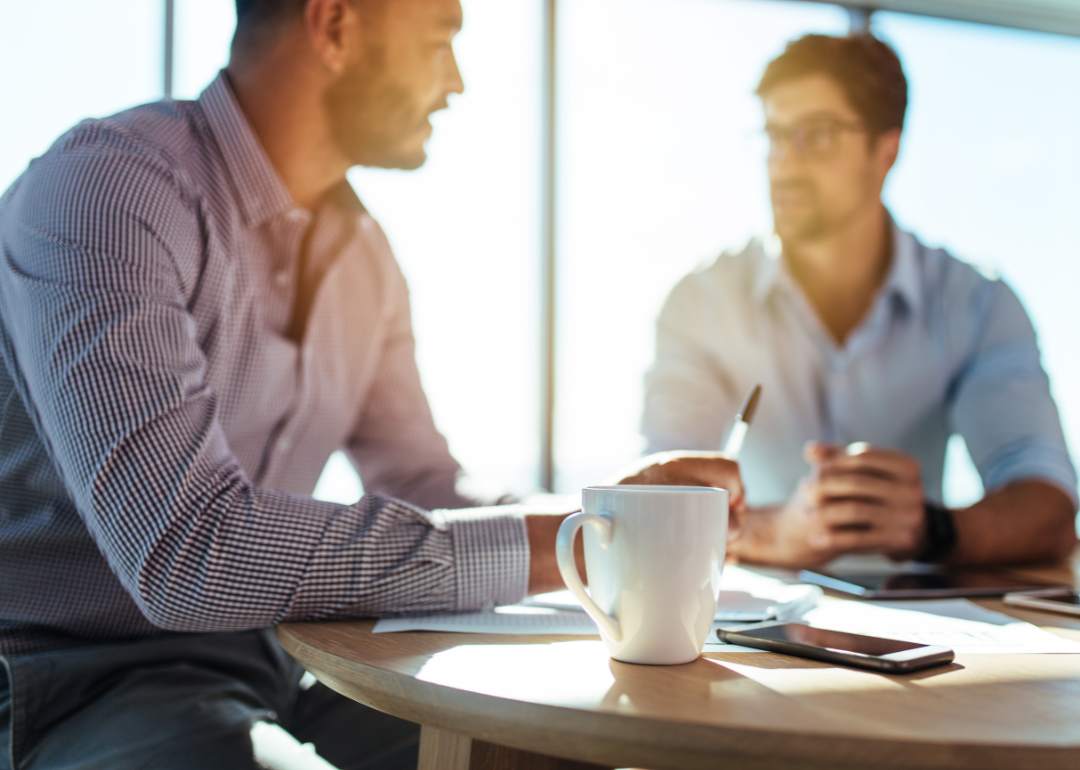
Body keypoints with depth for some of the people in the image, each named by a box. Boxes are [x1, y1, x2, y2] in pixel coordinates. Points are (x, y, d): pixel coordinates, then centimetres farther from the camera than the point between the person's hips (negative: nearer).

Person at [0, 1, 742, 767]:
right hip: (80, 673, -6)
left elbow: (427, 494, 13)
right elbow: (184, 552, -30)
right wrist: (531, 546, -26)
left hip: (277, 660, 7)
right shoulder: (108, 185, -19)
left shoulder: (365, 253, 7)